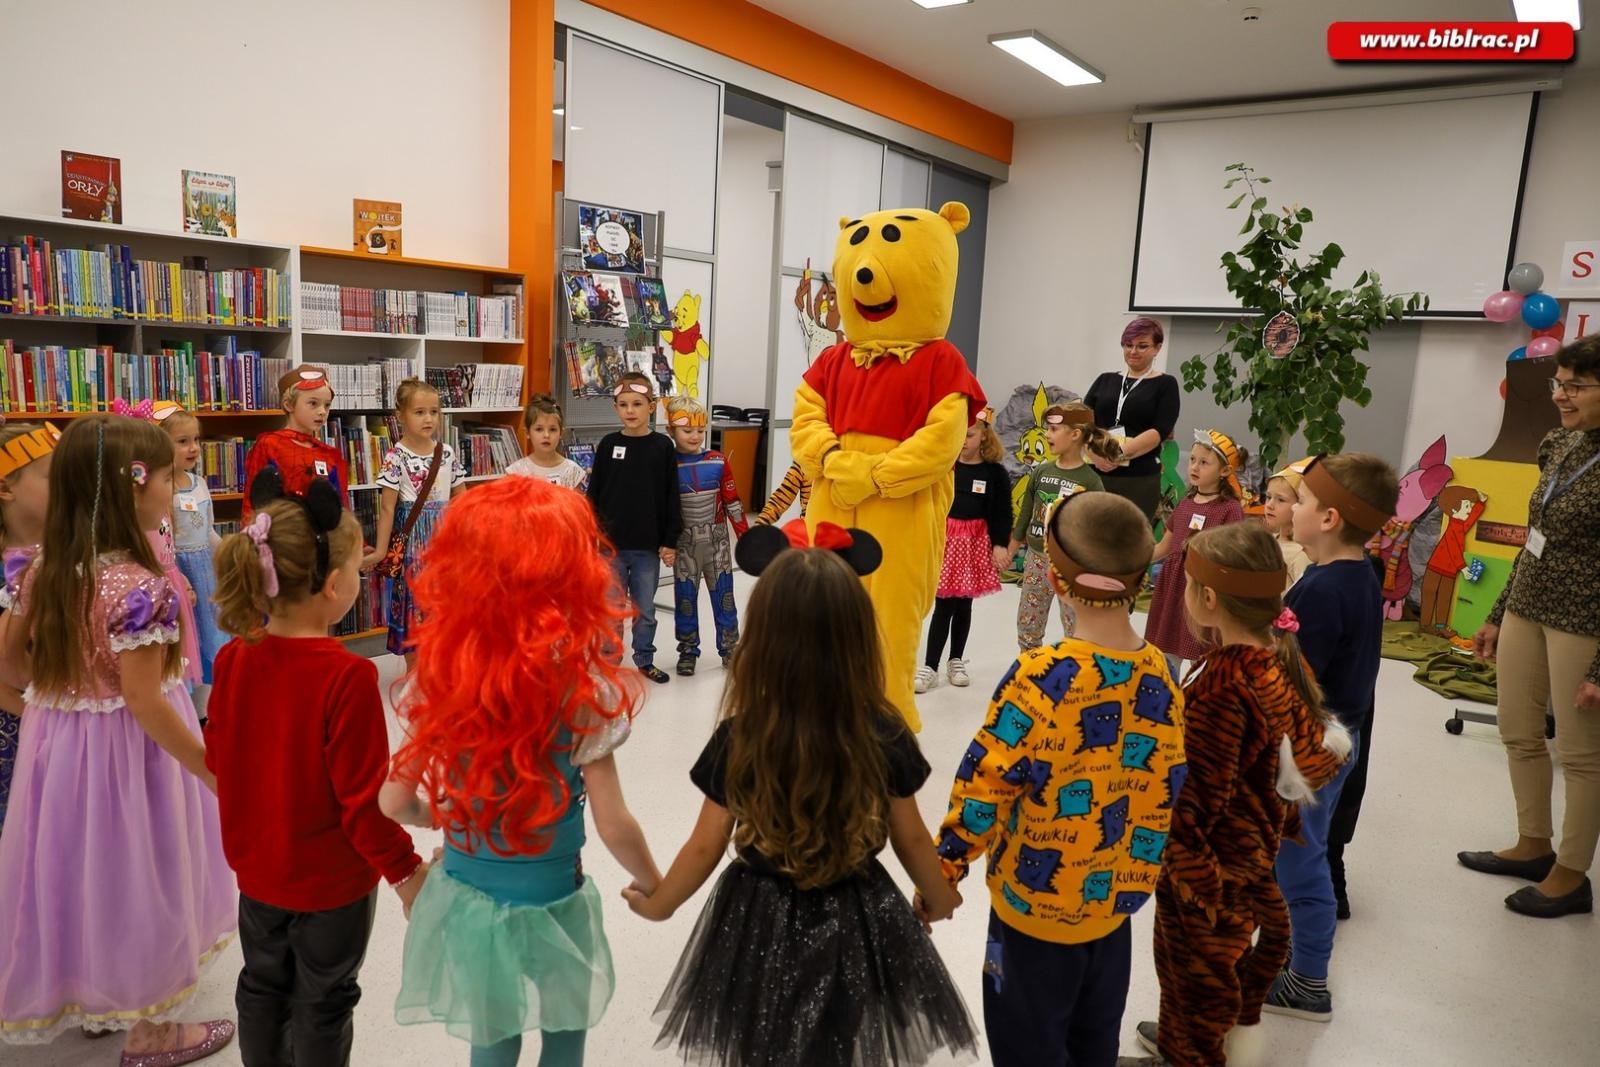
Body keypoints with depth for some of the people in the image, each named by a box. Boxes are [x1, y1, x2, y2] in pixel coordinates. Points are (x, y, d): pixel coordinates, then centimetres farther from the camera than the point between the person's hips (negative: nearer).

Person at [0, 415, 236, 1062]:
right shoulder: (139, 586, -26)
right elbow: (145, 702, -25)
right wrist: (211, 770, -18)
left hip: (57, 735, 7)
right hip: (126, 748, -7)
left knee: (82, 868, 24)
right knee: (133, 879, 9)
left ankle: (87, 996, 46)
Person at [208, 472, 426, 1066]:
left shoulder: (233, 659, -10)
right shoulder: (347, 675, -30)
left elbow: (219, 759, 3)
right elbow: (363, 796, -25)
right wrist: (405, 871, -11)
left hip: (256, 865, 6)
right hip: (332, 878, -5)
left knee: (263, 985, 25)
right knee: (322, 1004, 16)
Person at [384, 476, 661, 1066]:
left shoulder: (443, 671, -12)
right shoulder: (580, 685, -23)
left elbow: (396, 802, -4)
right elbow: (613, 827, -17)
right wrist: (656, 887, 1)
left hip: (465, 895, 4)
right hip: (547, 903, -3)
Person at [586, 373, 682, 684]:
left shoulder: (663, 446, -3)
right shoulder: (608, 445, 0)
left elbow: (670, 497, -1)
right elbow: (594, 494, 4)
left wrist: (670, 541, -2)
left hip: (648, 545, 0)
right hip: (611, 544, 0)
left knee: (645, 609, 12)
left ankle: (644, 659, 28)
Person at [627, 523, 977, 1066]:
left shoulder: (739, 740, -22)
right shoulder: (885, 736, -19)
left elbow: (706, 847, -10)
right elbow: (911, 839, -5)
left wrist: (658, 903, 10)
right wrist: (938, 896, 17)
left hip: (762, 925, -1)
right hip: (855, 922, 1)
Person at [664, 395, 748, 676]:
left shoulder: (717, 462, -4)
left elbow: (733, 502, 1)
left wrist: (746, 535, 2)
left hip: (717, 540, 1)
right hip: (685, 542, -1)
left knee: (723, 594, 9)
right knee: (685, 597, 8)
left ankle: (729, 647, 22)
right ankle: (687, 651, 22)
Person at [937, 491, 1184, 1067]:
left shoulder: (1042, 674, -26)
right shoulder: (1160, 675, -8)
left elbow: (985, 784, -21)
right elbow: (1165, 788, 3)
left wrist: (944, 869, -8)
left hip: (1037, 899, -5)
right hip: (1115, 895, 6)